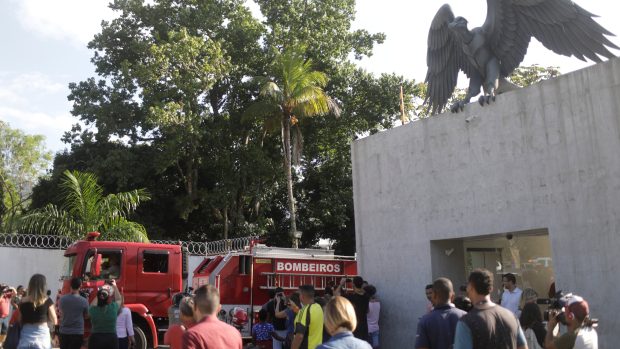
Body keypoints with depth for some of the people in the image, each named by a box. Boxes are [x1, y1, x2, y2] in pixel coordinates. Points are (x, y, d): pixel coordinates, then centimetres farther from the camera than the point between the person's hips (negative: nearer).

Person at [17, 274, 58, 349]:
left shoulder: (23, 301, 0)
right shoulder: (47, 301, -6)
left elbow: (20, 320, 11)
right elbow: (54, 321, 0)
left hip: (26, 336, 2)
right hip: (42, 336, -2)